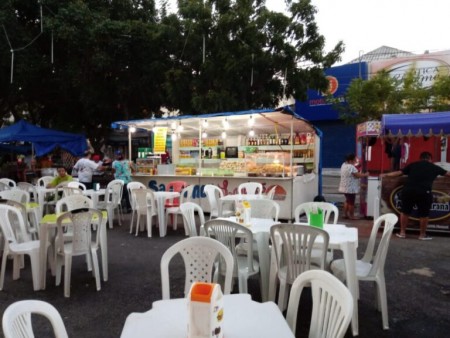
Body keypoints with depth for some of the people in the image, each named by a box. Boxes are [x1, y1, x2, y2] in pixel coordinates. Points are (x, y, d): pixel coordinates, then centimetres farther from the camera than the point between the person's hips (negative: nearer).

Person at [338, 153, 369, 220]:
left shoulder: (344, 165, 7)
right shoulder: (351, 167, -22)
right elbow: (358, 175, -22)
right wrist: (365, 174, -6)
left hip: (345, 187, 9)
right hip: (350, 188, -9)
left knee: (347, 201, 19)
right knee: (351, 202, 2)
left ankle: (345, 214, 24)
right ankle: (351, 216, 11)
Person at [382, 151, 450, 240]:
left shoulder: (412, 165, 17)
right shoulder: (434, 167, 16)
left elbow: (399, 172, 17)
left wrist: (386, 175, 27)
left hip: (408, 190, 2)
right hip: (424, 192, -2)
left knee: (405, 211, 15)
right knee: (424, 214, 12)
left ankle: (402, 232, 21)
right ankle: (422, 235, 23)